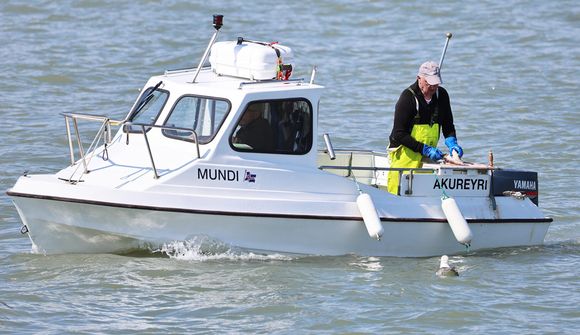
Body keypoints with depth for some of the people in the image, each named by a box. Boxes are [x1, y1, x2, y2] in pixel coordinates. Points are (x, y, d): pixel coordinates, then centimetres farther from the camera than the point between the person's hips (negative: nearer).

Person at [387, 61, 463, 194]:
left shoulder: (441, 95, 4)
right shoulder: (407, 97, -13)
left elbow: (448, 125, 14)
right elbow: (399, 134, -15)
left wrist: (452, 143, -7)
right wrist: (425, 149, -20)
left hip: (428, 154, 5)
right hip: (405, 153, -5)